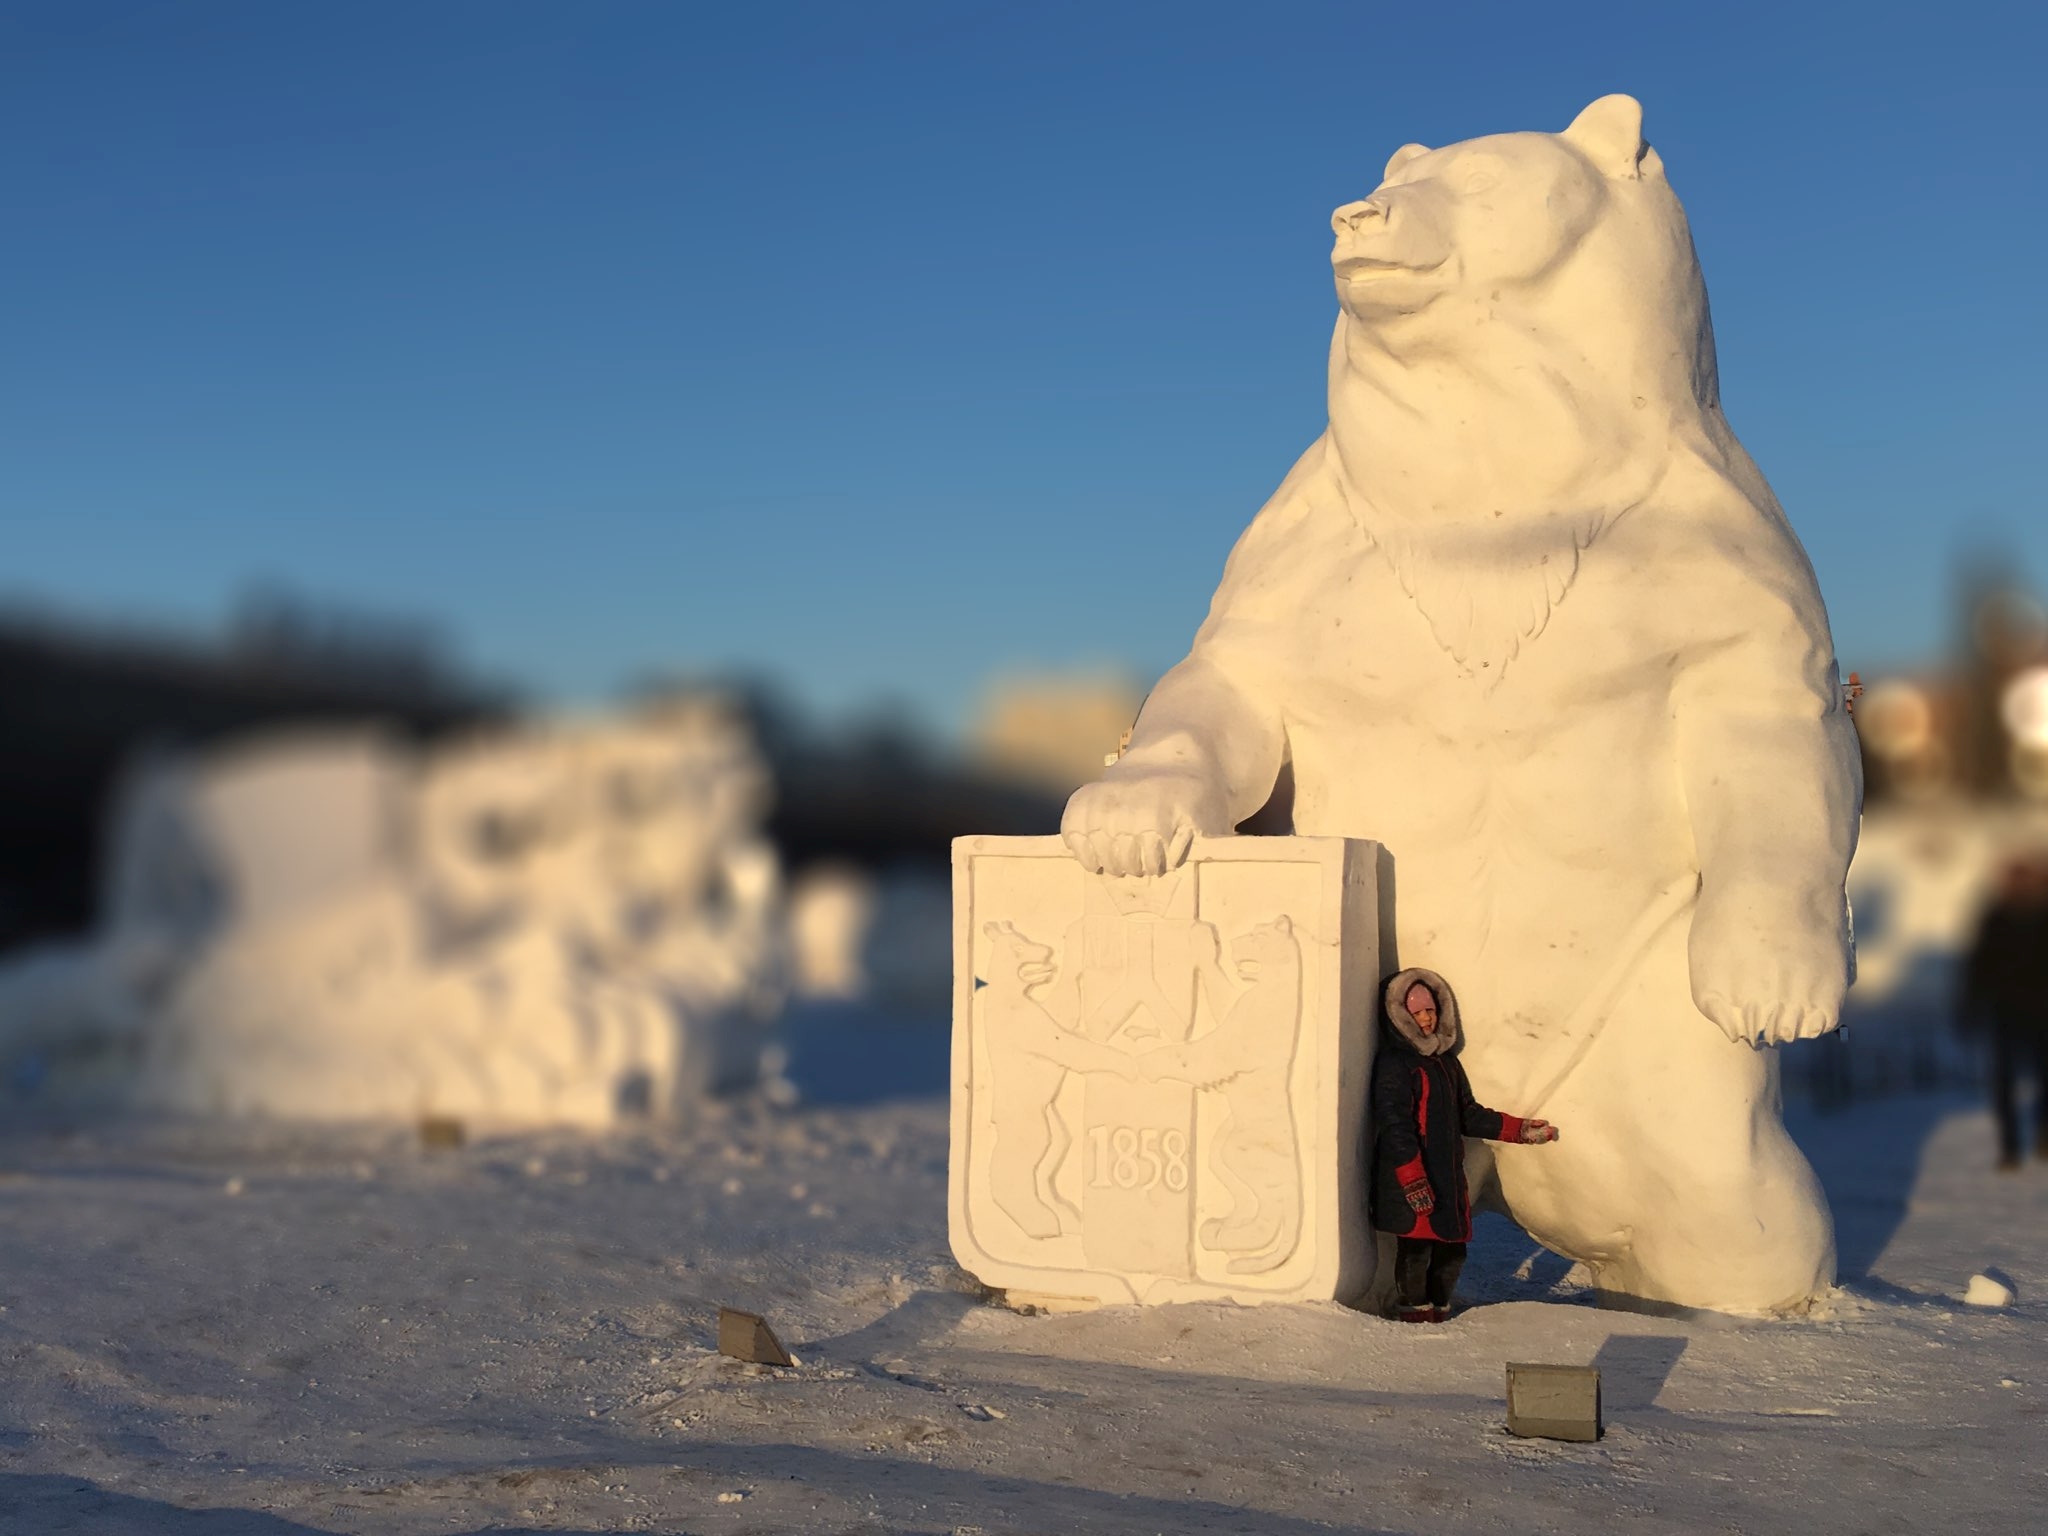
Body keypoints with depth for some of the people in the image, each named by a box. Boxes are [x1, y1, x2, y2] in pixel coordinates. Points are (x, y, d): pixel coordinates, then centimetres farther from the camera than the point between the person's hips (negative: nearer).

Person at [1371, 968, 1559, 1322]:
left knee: (1452, 1252, 11)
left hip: (1449, 1177, 8)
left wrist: (1520, 1130, 16)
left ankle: (1438, 1314, 25)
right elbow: (1394, 1127, -17)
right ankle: (1415, 1319, 4)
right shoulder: (1394, 1064, -9)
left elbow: (1467, 1115, 23)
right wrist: (1414, 1182, -24)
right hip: (1410, 1185, -8)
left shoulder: (1446, 1060, 17)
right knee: (1416, 1251, -8)